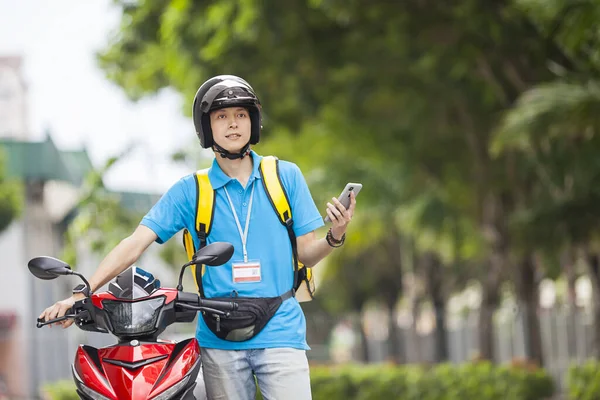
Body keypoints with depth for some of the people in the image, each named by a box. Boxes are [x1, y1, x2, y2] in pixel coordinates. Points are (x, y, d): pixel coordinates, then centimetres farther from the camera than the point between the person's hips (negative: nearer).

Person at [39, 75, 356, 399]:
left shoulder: (286, 176, 7)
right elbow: (135, 244, 0)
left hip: (280, 333, 0)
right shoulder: (190, 191, 6)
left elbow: (306, 254, 9)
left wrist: (334, 236, -13)